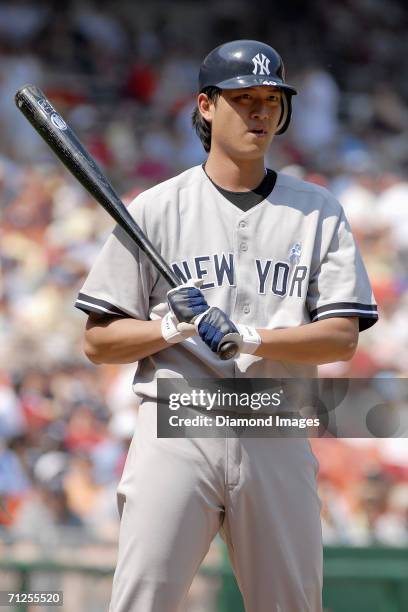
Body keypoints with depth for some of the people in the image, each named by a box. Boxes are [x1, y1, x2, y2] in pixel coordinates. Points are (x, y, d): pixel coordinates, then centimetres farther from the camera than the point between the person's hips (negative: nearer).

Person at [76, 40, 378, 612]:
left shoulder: (317, 211, 10)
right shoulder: (155, 209, 7)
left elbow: (343, 337, 0)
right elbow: (99, 342, 6)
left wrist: (250, 337, -16)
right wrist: (172, 327, -14)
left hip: (277, 440, 2)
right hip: (176, 430, -2)